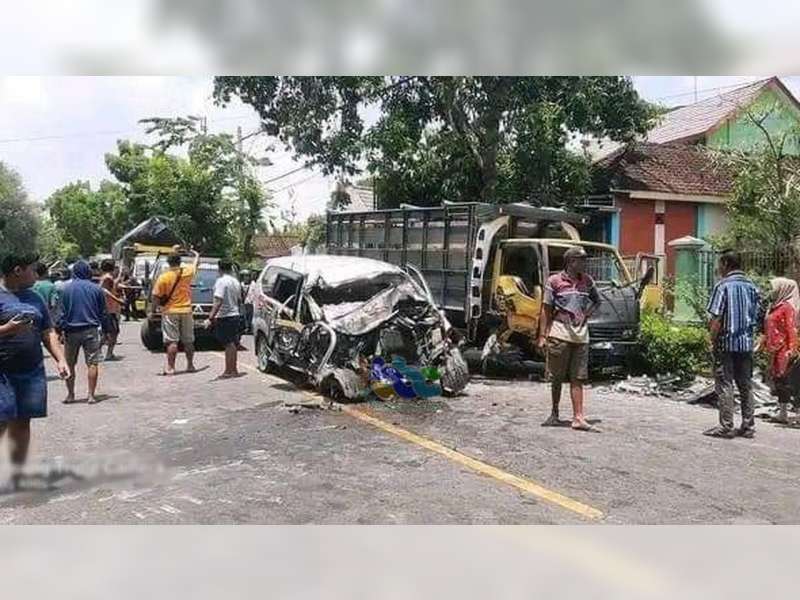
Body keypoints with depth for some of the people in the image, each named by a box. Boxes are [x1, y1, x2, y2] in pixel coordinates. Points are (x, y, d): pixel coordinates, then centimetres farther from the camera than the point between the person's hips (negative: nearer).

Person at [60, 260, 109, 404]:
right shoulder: (96, 289, 2)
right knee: (92, 363, 3)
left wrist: (60, 330, 4)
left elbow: (62, 312, 0)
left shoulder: (66, 288, 0)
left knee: (69, 364, 12)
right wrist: (105, 330, 11)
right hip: (91, 330, 0)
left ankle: (70, 395, 16)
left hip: (71, 331, 0)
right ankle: (92, 395, 1)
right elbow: (103, 313, 5)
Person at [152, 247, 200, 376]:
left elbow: (156, 297, -10)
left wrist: (153, 310, 1)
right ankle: (190, 365, 22)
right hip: (186, 311, 3)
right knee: (188, 341, 13)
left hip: (170, 312, -3)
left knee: (172, 341, -3)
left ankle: (170, 367, -5)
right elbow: (195, 263, 20)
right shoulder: (187, 272, -2)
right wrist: (196, 255, 40)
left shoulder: (163, 277, -11)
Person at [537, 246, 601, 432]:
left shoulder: (587, 281, 10)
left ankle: (578, 418, 1)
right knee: (557, 378, 6)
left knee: (578, 379, 1)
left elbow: (597, 300, 26)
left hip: (581, 336, 3)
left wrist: (587, 314, 7)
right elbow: (546, 310, -1)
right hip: (559, 334, -3)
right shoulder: (554, 281, -2)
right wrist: (542, 336, -6)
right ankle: (554, 415, 19)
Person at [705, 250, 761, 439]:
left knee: (725, 385, -1)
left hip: (727, 342, -6)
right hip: (746, 342, 6)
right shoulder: (751, 287, 9)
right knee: (746, 385, 11)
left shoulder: (723, 286, -10)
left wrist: (713, 341, -6)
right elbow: (755, 317, 10)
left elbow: (716, 318, -14)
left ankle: (726, 427, 0)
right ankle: (748, 426, 15)